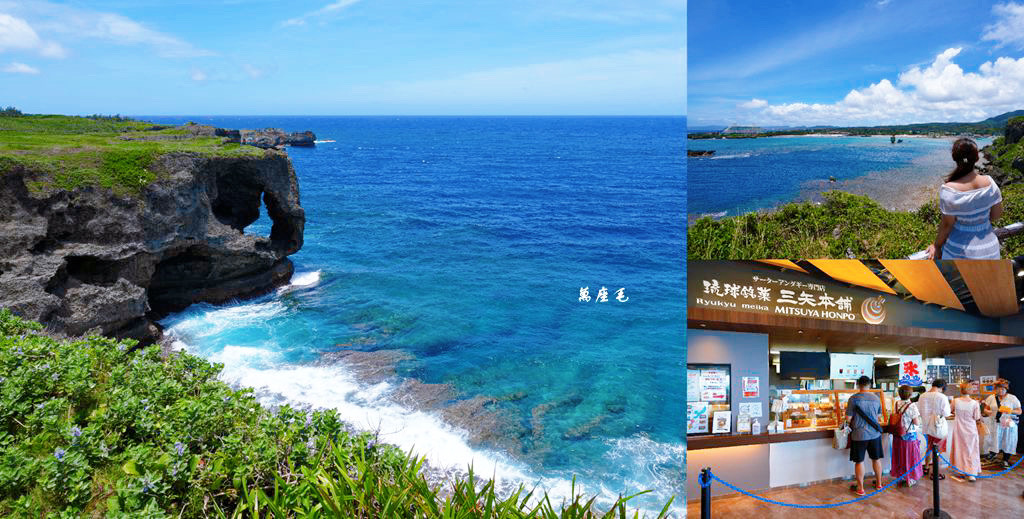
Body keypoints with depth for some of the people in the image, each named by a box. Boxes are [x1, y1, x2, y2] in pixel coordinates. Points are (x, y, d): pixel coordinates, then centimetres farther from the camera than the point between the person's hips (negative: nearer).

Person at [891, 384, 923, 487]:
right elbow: (917, 422, -16)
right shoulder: (912, 406, -19)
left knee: (899, 455, 17)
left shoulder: (896, 404, -3)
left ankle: (900, 475, 28)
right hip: (909, 435, -5)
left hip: (898, 435, 5)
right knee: (910, 456, 8)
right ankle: (910, 479, 18)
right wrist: (918, 417, 2)